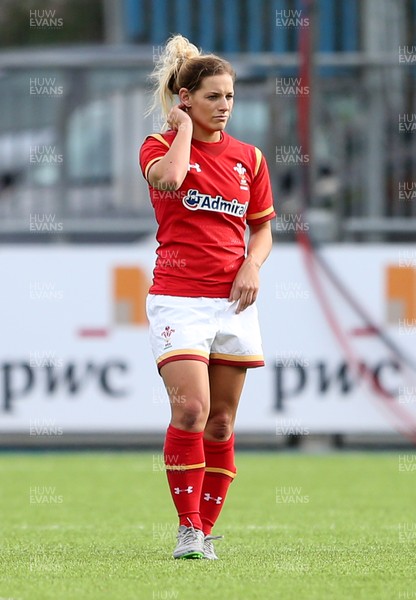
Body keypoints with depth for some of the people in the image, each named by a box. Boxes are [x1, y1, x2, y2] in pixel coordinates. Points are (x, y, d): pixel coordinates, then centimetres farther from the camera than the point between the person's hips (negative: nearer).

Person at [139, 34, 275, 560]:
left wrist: (252, 264, -2)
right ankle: (188, 529, -10)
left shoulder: (248, 158, 11)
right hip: (178, 296, -4)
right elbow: (169, 179, -26)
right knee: (191, 409, -18)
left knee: (222, 422, 5)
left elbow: (262, 228, 19)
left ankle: (206, 529, 13)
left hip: (234, 300, 4)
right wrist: (185, 127, -11)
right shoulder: (160, 146, -1)